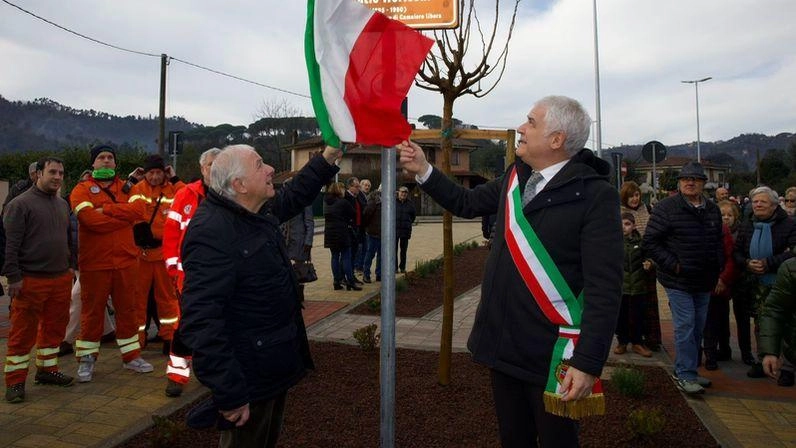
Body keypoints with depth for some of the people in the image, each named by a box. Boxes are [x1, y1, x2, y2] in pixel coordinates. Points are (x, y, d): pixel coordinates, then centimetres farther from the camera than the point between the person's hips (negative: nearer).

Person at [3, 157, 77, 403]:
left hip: (61, 279, 7)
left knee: (54, 327, 14)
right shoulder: (20, 204, -7)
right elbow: (11, 244, -11)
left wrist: (72, 264, 17)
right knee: (23, 332, 0)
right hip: (31, 281, -6)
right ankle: (15, 381, 10)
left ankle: (47, 369, 29)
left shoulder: (62, 204, 14)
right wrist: (14, 277, -15)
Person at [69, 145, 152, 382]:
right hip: (94, 262, -3)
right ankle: (86, 359, 22)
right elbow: (91, 219, -18)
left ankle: (131, 356, 22)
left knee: (127, 308, 11)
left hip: (126, 260, 3)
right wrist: (125, 214, -10)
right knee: (92, 311, 7)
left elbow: (139, 209, -10)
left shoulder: (126, 187, 10)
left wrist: (107, 209, -15)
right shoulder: (82, 190, 0)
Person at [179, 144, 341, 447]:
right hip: (250, 378, -9)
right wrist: (229, 394, -32)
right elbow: (201, 321, -32)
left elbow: (293, 196, 23)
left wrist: (327, 160, 12)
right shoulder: (212, 233, -29)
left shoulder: (258, 212, 2)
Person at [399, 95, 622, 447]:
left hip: (552, 355, -6)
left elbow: (604, 289, -19)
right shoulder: (515, 178, 4)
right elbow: (467, 203, 19)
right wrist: (422, 170, 11)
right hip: (502, 343, 6)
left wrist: (588, 363, -22)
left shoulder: (594, 194, -16)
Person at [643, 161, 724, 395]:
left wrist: (718, 266, 8)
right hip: (678, 281, -7)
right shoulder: (667, 207, -11)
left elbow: (718, 242, 22)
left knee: (698, 327, 13)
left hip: (704, 281, 7)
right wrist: (673, 265, -16)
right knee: (685, 326, -7)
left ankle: (686, 370, 26)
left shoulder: (713, 209, 10)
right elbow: (649, 242, -13)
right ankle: (685, 375, 3)